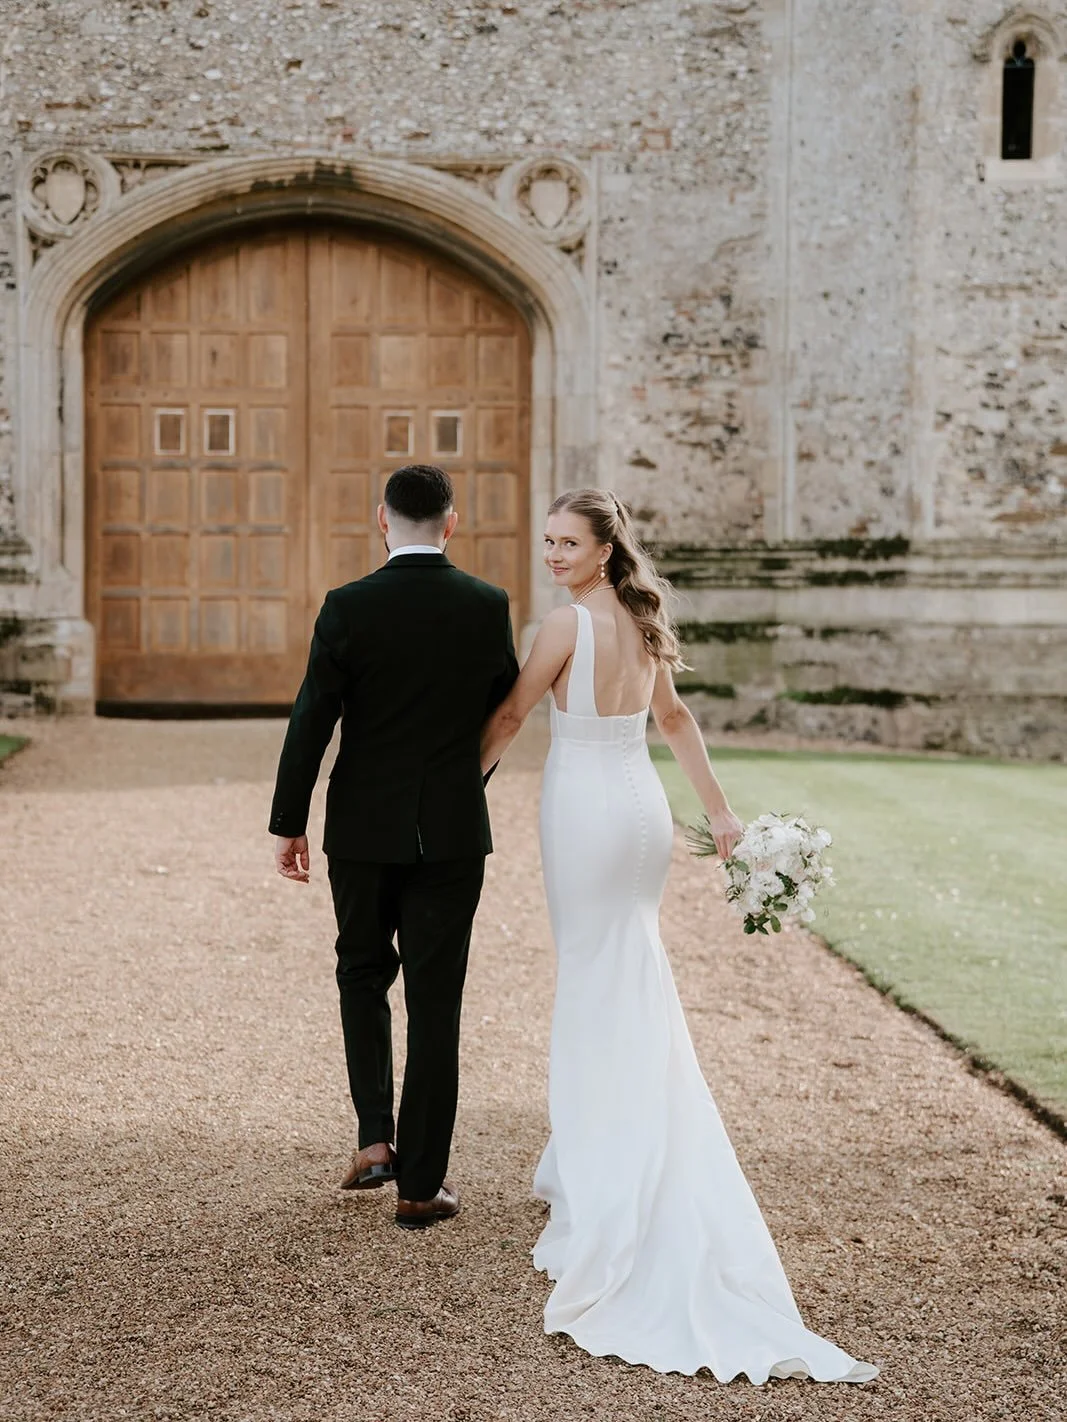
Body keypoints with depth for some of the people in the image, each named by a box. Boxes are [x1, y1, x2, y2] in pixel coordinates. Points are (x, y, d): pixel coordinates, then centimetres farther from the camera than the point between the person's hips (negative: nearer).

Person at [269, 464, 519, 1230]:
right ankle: (421, 1182, 10)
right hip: (455, 831, 1)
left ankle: (375, 1138, 11)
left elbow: (311, 722, -9)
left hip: (363, 828, 0)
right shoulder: (489, 606, -4)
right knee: (436, 1002, 6)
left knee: (363, 973, 21)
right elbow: (507, 707, 8)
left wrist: (288, 824, 1)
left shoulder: (348, 607, -10)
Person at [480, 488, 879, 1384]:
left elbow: (510, 717, -6)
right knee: (634, 984, 12)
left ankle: (600, 1177, 8)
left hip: (587, 812, -7)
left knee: (593, 984, 1)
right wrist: (719, 808, 21)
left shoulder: (569, 624, -14)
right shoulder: (643, 620, 8)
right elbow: (674, 719, 16)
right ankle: (584, 1165, 23)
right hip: (643, 807, 7)